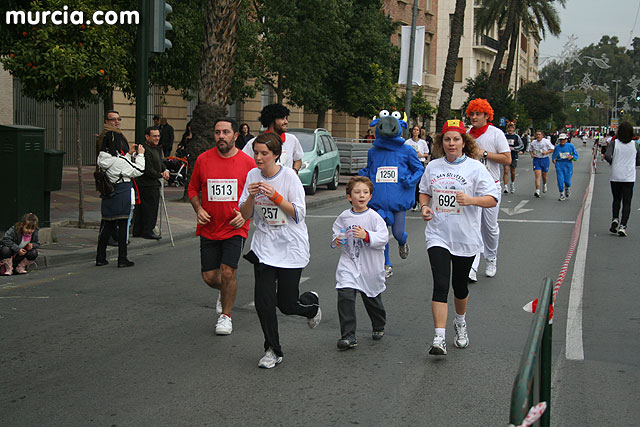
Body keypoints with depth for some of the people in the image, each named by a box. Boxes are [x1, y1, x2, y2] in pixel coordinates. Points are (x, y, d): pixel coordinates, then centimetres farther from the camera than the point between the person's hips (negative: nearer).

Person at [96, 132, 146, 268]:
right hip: (123, 196, -7)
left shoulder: (102, 158, 4)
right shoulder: (120, 160, -19)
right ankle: (122, 260, 3)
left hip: (108, 197, 7)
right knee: (123, 226, 0)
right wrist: (140, 154, 0)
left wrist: (129, 154, 17)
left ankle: (100, 258, 17)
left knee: (108, 226, 14)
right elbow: (138, 171, -10)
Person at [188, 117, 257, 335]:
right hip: (209, 228, 2)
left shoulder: (248, 162, -4)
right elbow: (193, 189, 12)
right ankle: (225, 292, 39)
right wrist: (198, 209, -6)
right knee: (209, 276, 3)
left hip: (235, 228, -2)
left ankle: (225, 315, 10)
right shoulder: (203, 159, 0)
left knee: (228, 272, -11)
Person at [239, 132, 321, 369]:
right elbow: (245, 215, 2)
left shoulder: (289, 176, -11)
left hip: (291, 247, -3)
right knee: (263, 301, -6)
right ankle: (272, 350, 12)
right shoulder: (253, 175, 0)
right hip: (264, 245, 3)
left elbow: (299, 214, -13)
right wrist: (251, 197, -18)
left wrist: (275, 196, -24)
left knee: (287, 304, 1)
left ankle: (311, 302, 37)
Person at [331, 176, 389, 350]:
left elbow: (383, 237, -17)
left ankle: (378, 327, 44)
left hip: (370, 266, -1)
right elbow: (336, 231, 16)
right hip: (348, 263, 2)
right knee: (345, 296, -16)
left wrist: (366, 236, -32)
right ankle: (348, 336, -12)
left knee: (372, 299, 15)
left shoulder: (374, 217, -10)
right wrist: (337, 240, -6)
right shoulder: (344, 217, 0)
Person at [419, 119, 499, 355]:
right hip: (438, 236, 1)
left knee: (460, 285, 14)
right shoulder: (433, 167, 5)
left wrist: (471, 200, -26)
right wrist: (424, 207, 0)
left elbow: (493, 199, -8)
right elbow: (425, 191, 21)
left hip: (466, 238, -1)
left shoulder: (475, 168, -6)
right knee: (440, 285, -12)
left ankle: (460, 323, 42)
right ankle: (439, 339, -15)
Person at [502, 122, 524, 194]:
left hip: (514, 157, 1)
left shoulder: (516, 136, 0)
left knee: (512, 172, 13)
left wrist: (513, 148, -11)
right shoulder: (504, 136, 2)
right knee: (506, 171, -14)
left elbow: (522, 145, 1)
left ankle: (512, 183, 40)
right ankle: (506, 187, -17)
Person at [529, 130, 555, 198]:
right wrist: (532, 154, -5)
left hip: (545, 159, -1)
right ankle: (537, 191, -16)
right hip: (536, 159, 1)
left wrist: (546, 152, -19)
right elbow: (530, 150, 17)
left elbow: (552, 149, -2)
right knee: (537, 175, -12)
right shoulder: (533, 142, 3)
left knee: (544, 175, 13)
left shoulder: (546, 141, -5)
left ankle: (544, 184, 48)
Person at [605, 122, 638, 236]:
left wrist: (612, 163, 3)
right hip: (629, 177, 0)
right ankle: (623, 226, -9)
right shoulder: (635, 144, -1)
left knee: (616, 200, 19)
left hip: (615, 176, 0)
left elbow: (607, 156, -18)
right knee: (627, 203, 1)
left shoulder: (614, 143, -4)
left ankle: (615, 219, 0)